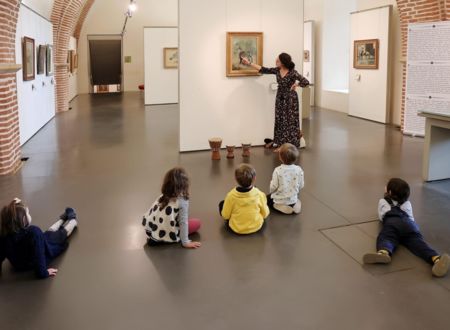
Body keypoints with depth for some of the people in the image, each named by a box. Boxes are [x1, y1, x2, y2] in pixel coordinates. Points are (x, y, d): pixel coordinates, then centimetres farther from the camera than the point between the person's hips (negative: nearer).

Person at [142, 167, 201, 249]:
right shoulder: (182, 201, -14)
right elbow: (183, 222, -15)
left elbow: (149, 213, 7)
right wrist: (185, 242, -9)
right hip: (168, 236, -7)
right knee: (197, 223, 7)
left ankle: (154, 237, 11)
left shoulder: (162, 197, 3)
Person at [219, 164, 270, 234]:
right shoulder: (259, 194, -21)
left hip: (236, 229, -1)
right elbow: (265, 214, -7)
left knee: (222, 204, 13)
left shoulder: (231, 195, -24)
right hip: (256, 227, 1)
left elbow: (225, 216, -11)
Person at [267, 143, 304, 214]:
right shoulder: (299, 170, -14)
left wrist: (272, 191, 5)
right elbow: (301, 185, -3)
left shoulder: (278, 170, -25)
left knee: (268, 198, 27)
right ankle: (294, 205, 21)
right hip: (293, 199, 5)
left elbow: (274, 186, -18)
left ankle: (279, 206, 13)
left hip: (279, 200, -5)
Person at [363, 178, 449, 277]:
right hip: (408, 222, 2)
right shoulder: (407, 203, 41)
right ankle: (436, 258, -56)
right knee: (417, 241, -22)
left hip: (391, 221, -1)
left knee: (385, 238, -28)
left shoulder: (383, 202, 36)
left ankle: (384, 252, -67)